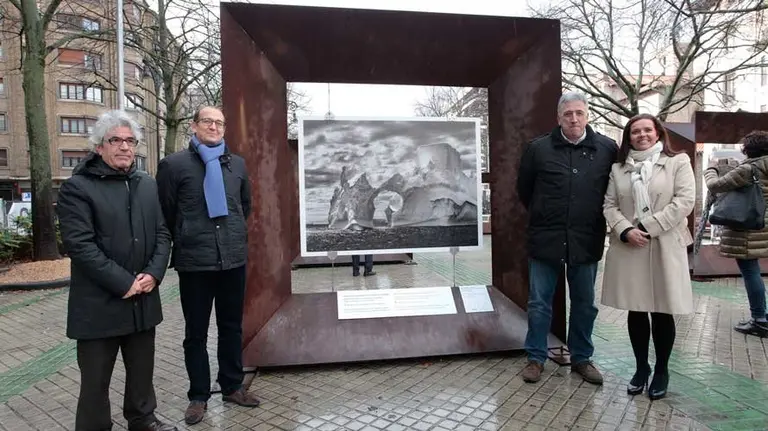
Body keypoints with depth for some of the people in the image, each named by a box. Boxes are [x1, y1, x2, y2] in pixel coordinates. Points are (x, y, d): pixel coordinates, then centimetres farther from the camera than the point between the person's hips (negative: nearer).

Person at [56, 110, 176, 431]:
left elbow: (162, 234, 9)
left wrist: (154, 273, -7)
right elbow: (79, 245, -15)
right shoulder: (77, 188, -7)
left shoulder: (147, 185, 11)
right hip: (99, 303, -5)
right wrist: (123, 282, -18)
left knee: (142, 369, 18)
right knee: (96, 379, 8)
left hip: (143, 299, 5)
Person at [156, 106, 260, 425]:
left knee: (232, 327, 14)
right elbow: (165, 213, 1)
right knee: (196, 332, 9)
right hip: (194, 261, -3)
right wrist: (184, 242, 7)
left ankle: (232, 386, 30)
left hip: (234, 258, 4)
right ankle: (198, 396, 25)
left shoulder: (237, 164, 8)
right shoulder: (174, 165, -4)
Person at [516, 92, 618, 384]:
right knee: (539, 304, 7)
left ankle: (581, 358, 31)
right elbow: (524, 189, 10)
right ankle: (536, 358, 23)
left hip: (587, 241, 1)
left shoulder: (607, 149, -1)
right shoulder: (538, 149, -3)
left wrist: (596, 217, 10)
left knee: (585, 305, 14)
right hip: (546, 239, -1)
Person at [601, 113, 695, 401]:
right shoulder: (618, 168, 11)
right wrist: (625, 230, -12)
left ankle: (661, 371, 22)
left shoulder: (678, 162, 3)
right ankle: (641, 367, 24)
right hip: (628, 248, 2)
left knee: (662, 312, 4)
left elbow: (685, 200, -8)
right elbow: (609, 205, 5)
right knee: (635, 311, 9)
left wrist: (648, 226, -14)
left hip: (665, 247, -2)